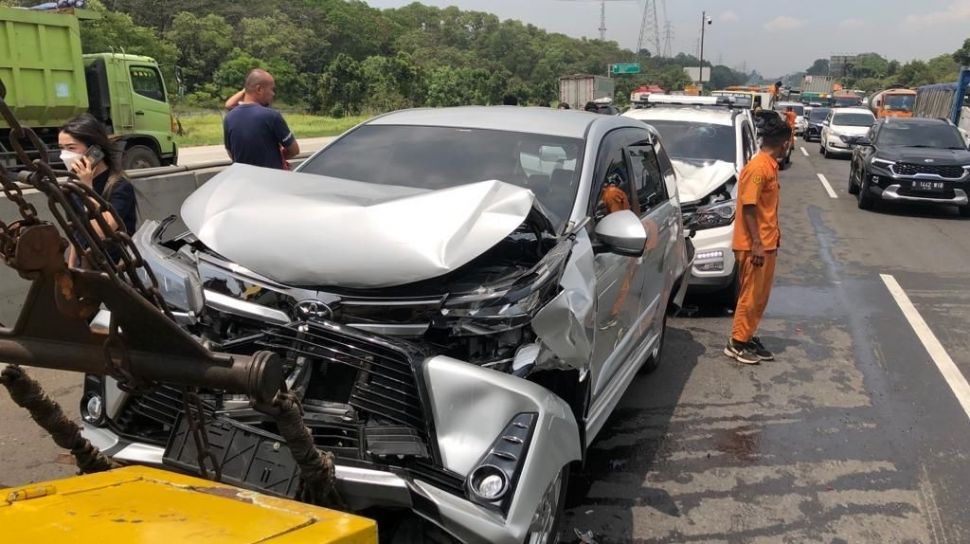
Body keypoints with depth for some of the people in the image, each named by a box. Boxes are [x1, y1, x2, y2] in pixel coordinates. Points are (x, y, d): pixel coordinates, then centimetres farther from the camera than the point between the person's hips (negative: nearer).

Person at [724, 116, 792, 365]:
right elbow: (748, 207, -21)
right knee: (751, 295, -2)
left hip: (768, 242, 9)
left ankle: (749, 337, 24)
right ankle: (736, 343, 8)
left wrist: (774, 233, 22)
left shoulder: (770, 165, 11)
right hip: (755, 245, -9)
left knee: (761, 296, 14)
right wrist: (756, 244, -23)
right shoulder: (757, 168, -18)